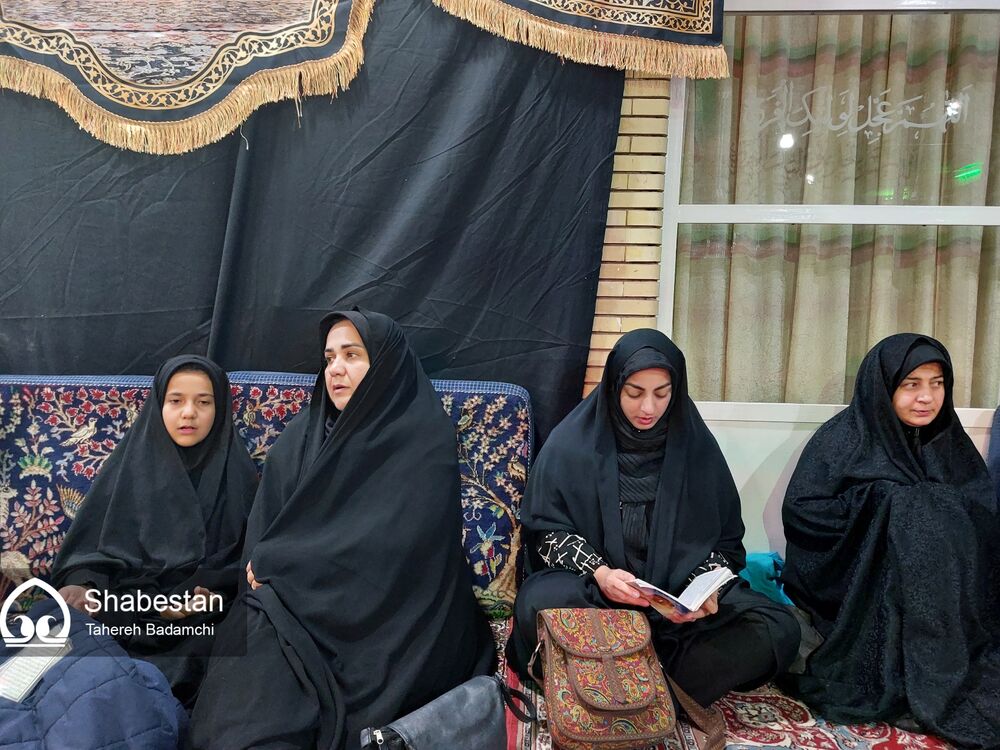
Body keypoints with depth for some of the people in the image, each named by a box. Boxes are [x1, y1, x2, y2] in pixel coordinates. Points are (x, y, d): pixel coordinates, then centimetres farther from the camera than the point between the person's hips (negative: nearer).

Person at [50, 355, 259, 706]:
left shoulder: (236, 473, 5)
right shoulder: (129, 465, 9)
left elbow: (244, 556, 3)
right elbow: (89, 543, 6)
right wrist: (80, 586, -14)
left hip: (200, 621, -2)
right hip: (122, 607, 2)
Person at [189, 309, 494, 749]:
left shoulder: (425, 440, -7)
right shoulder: (303, 436, 11)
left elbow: (388, 544, -15)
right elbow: (263, 524, 10)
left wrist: (278, 563, -11)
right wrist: (263, 572, -12)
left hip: (384, 617, -4)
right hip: (293, 600, 5)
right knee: (250, 667, -23)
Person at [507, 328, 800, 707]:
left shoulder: (695, 445, 0)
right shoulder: (574, 442, -5)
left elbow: (726, 538, 6)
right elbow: (545, 529, -3)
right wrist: (598, 572, -21)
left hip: (679, 589, 3)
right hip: (590, 588, -2)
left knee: (779, 629, -21)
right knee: (538, 604, -35)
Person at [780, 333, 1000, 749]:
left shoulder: (950, 443, 10)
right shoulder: (843, 440, -6)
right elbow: (799, 512, -13)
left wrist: (945, 512, -15)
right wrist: (882, 502, -17)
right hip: (863, 593, -3)